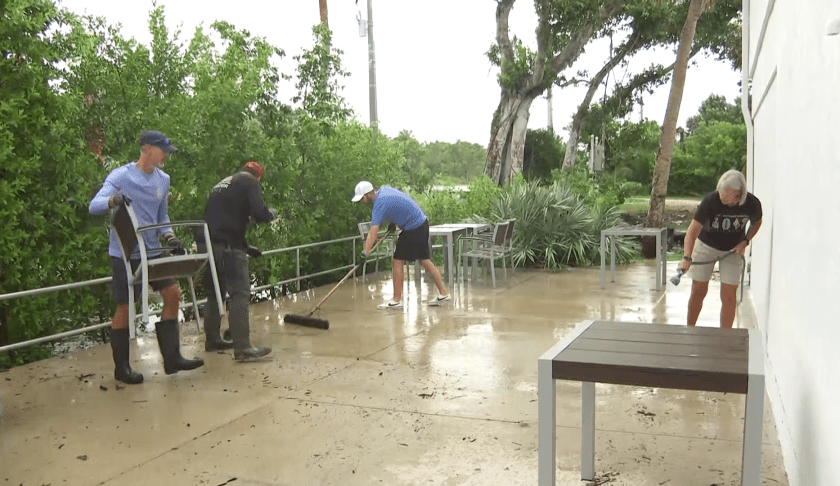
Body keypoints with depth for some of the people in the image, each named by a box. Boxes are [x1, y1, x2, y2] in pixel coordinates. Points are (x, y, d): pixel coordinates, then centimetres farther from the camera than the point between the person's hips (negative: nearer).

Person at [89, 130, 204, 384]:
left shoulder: (163, 179, 9)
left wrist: (169, 236, 1)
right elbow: (94, 206, -18)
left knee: (172, 294, -1)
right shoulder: (121, 176, -10)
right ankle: (121, 367, 13)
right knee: (125, 307, -1)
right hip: (125, 253, -6)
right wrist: (113, 199, -39)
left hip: (153, 251, 6)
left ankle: (172, 358, 7)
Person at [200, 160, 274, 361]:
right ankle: (242, 348, -14)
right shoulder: (251, 182, 3)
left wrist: (246, 247, 32)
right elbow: (260, 214, -11)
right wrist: (272, 213, 12)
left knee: (215, 292, 19)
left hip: (209, 244, 8)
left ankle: (212, 339, 29)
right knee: (240, 293, -9)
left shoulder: (222, 184, 26)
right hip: (228, 246, -8)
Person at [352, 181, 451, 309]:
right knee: (425, 261, 13)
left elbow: (373, 232, -28)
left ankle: (397, 300, -1)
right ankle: (443, 294, 17)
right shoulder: (383, 190, 7)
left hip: (413, 230, -10)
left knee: (397, 261, -5)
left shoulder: (380, 204, -20)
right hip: (423, 223, 10)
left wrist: (365, 253, -32)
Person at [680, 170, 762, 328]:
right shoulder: (711, 200, -28)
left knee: (728, 296, -4)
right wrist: (687, 257, -44)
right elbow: (693, 230, -32)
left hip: (732, 250, 1)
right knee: (698, 292, 3)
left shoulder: (752, 204, -20)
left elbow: (756, 223, 4)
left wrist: (745, 242, -11)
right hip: (706, 245, -1)